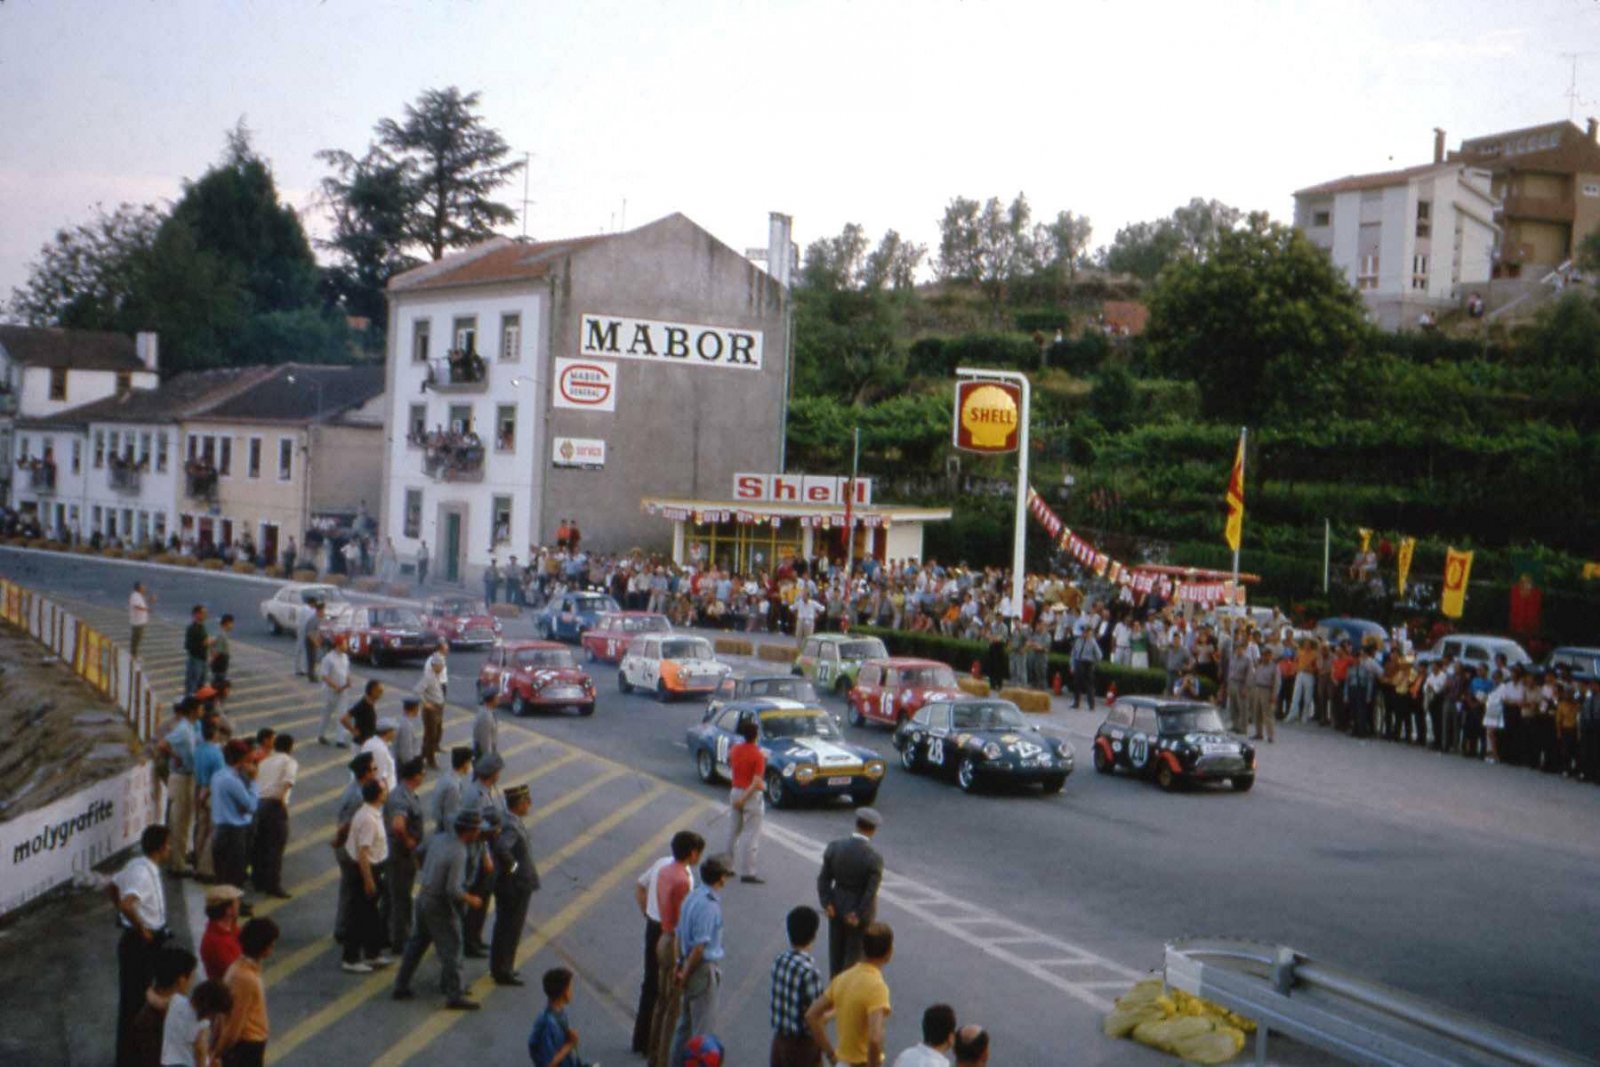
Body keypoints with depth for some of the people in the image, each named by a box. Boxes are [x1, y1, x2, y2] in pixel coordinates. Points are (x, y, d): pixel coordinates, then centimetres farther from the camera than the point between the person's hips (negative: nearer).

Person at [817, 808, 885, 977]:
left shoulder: (834, 847, -11)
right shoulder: (874, 858, -22)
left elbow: (823, 878, -8)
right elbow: (871, 892, -21)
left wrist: (827, 904, -6)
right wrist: (858, 916, -13)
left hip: (836, 907, 4)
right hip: (860, 909, -4)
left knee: (836, 950, 21)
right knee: (854, 952, 12)